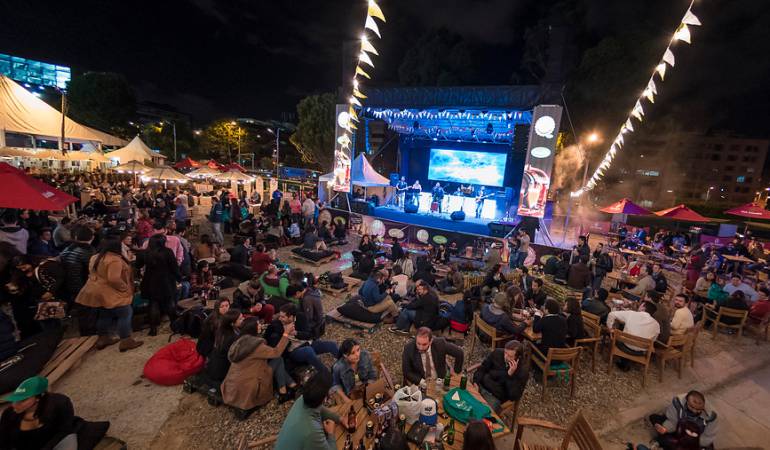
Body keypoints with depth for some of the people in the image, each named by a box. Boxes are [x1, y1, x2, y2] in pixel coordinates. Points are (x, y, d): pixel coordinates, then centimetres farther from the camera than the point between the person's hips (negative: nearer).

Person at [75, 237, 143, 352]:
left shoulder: (95, 257, 8)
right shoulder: (114, 259, -23)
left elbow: (93, 274, 20)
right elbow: (114, 279, -28)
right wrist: (126, 288, -15)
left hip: (95, 292, 9)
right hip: (109, 293, -9)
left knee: (104, 315, 20)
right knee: (125, 314, -2)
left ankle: (103, 338, 29)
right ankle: (126, 341, 0)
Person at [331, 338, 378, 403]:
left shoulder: (365, 355, -22)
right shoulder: (338, 367, -26)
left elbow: (372, 376, -8)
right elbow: (335, 385, -7)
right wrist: (345, 399, -15)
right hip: (350, 395, -1)